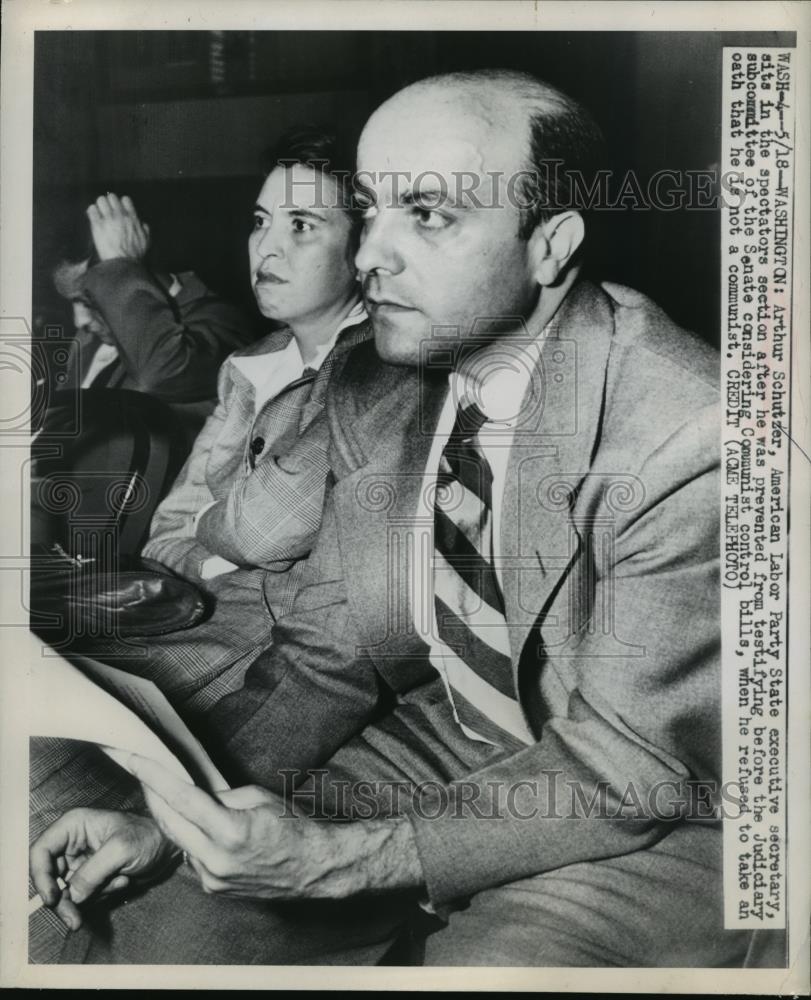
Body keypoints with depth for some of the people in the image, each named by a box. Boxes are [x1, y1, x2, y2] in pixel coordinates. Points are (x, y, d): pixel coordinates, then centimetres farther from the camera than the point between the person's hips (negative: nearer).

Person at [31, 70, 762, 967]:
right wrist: (170, 817, -13)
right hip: (445, 739, 5)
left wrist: (335, 858, -27)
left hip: (654, 814, -3)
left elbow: (631, 768, -22)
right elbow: (325, 655, 0)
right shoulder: (372, 397, -6)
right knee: (164, 920, -7)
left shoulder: (690, 437, -26)